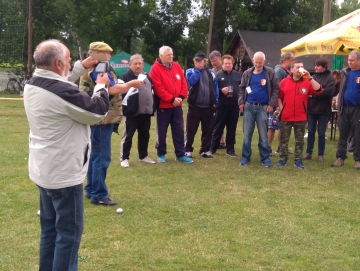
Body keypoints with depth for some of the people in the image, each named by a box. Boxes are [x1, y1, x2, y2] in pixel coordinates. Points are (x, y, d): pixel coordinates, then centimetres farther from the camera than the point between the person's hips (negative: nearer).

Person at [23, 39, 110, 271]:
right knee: (69, 232, 3)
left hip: (43, 170, 9)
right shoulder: (63, 92, -26)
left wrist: (82, 67, 19)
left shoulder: (33, 85, 1)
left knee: (50, 228, 20)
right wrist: (102, 87, 4)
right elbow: (98, 112, -12)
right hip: (63, 173, -9)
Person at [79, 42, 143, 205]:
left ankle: (91, 190, 26)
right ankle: (99, 195, -1)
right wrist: (131, 84, -11)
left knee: (96, 155, 17)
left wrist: (127, 87, 12)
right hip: (102, 119, -11)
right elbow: (112, 89, -24)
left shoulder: (92, 69, 19)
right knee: (102, 157, -6)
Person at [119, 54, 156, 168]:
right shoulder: (125, 77, -6)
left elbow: (152, 91, 22)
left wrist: (152, 107, 16)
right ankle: (124, 158, 9)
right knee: (128, 136, 1)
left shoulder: (147, 77, 17)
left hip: (146, 112, 6)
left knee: (145, 135, 14)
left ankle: (143, 156, 27)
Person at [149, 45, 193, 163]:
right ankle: (161, 154, 19)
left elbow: (183, 83, 9)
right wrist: (171, 99, -16)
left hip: (177, 105, 5)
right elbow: (158, 88, -16)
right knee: (162, 131, 5)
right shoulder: (155, 68, -10)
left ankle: (180, 154, 15)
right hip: (163, 105, -5)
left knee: (179, 130, 7)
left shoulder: (177, 66, 9)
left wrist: (181, 96, -6)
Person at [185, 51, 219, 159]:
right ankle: (188, 150, 11)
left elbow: (215, 88, 10)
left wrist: (215, 102, 3)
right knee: (191, 130, 2)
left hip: (209, 107, 3)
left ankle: (205, 150, 19)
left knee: (208, 130, 8)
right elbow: (192, 81, -18)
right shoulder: (190, 71, 3)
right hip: (194, 106, -2)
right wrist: (197, 69, -10)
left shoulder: (211, 73, 9)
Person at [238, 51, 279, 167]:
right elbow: (242, 88, 12)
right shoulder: (247, 73, 5)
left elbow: (276, 88, -2)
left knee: (263, 135, 4)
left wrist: (272, 104, -8)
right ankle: (245, 157, 14)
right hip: (249, 106, 2)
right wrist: (241, 102, 0)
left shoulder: (270, 72, -3)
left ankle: (265, 157, 13)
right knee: (247, 134, 6)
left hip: (263, 107, -2)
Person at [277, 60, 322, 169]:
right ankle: (283, 159, 16)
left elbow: (318, 90, -13)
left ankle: (298, 160, 16)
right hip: (286, 117, 0)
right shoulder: (284, 82, 3)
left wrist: (309, 77, -17)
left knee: (299, 140, 8)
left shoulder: (307, 82, 2)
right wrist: (281, 108, -2)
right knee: (284, 140, 7)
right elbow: (278, 97, 6)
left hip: (301, 118, 0)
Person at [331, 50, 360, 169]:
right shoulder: (344, 72, 7)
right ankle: (340, 158, 15)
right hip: (344, 108, 3)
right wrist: (339, 107, 5)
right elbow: (341, 90, 10)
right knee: (342, 135, 8)